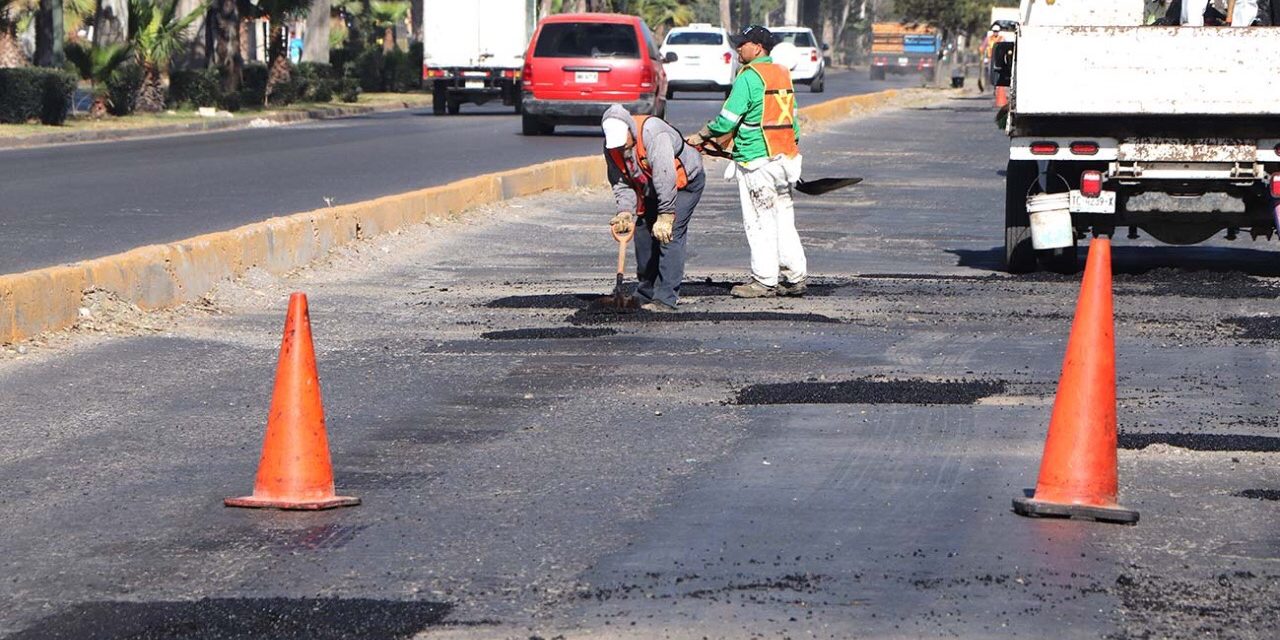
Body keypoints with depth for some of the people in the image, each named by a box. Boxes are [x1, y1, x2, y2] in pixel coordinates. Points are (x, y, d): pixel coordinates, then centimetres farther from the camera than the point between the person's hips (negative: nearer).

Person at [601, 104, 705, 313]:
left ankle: (666, 298, -20)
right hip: (650, 191, 8)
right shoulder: (611, 148, -12)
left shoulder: (652, 133, -36)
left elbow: (665, 176, -39)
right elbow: (621, 183, -6)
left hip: (684, 184, -8)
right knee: (643, 233, 5)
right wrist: (625, 211, -24)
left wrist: (666, 216, -40)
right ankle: (646, 294, 22)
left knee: (669, 235, -19)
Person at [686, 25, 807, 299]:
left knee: (759, 222, -1)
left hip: (756, 160, -8)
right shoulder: (783, 75, 12)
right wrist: (793, 149, 25)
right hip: (785, 157, 8)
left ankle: (765, 281, 1)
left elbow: (727, 120, -13)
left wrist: (701, 137, 0)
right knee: (784, 219, 11)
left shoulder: (748, 77, -12)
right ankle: (794, 277, 11)